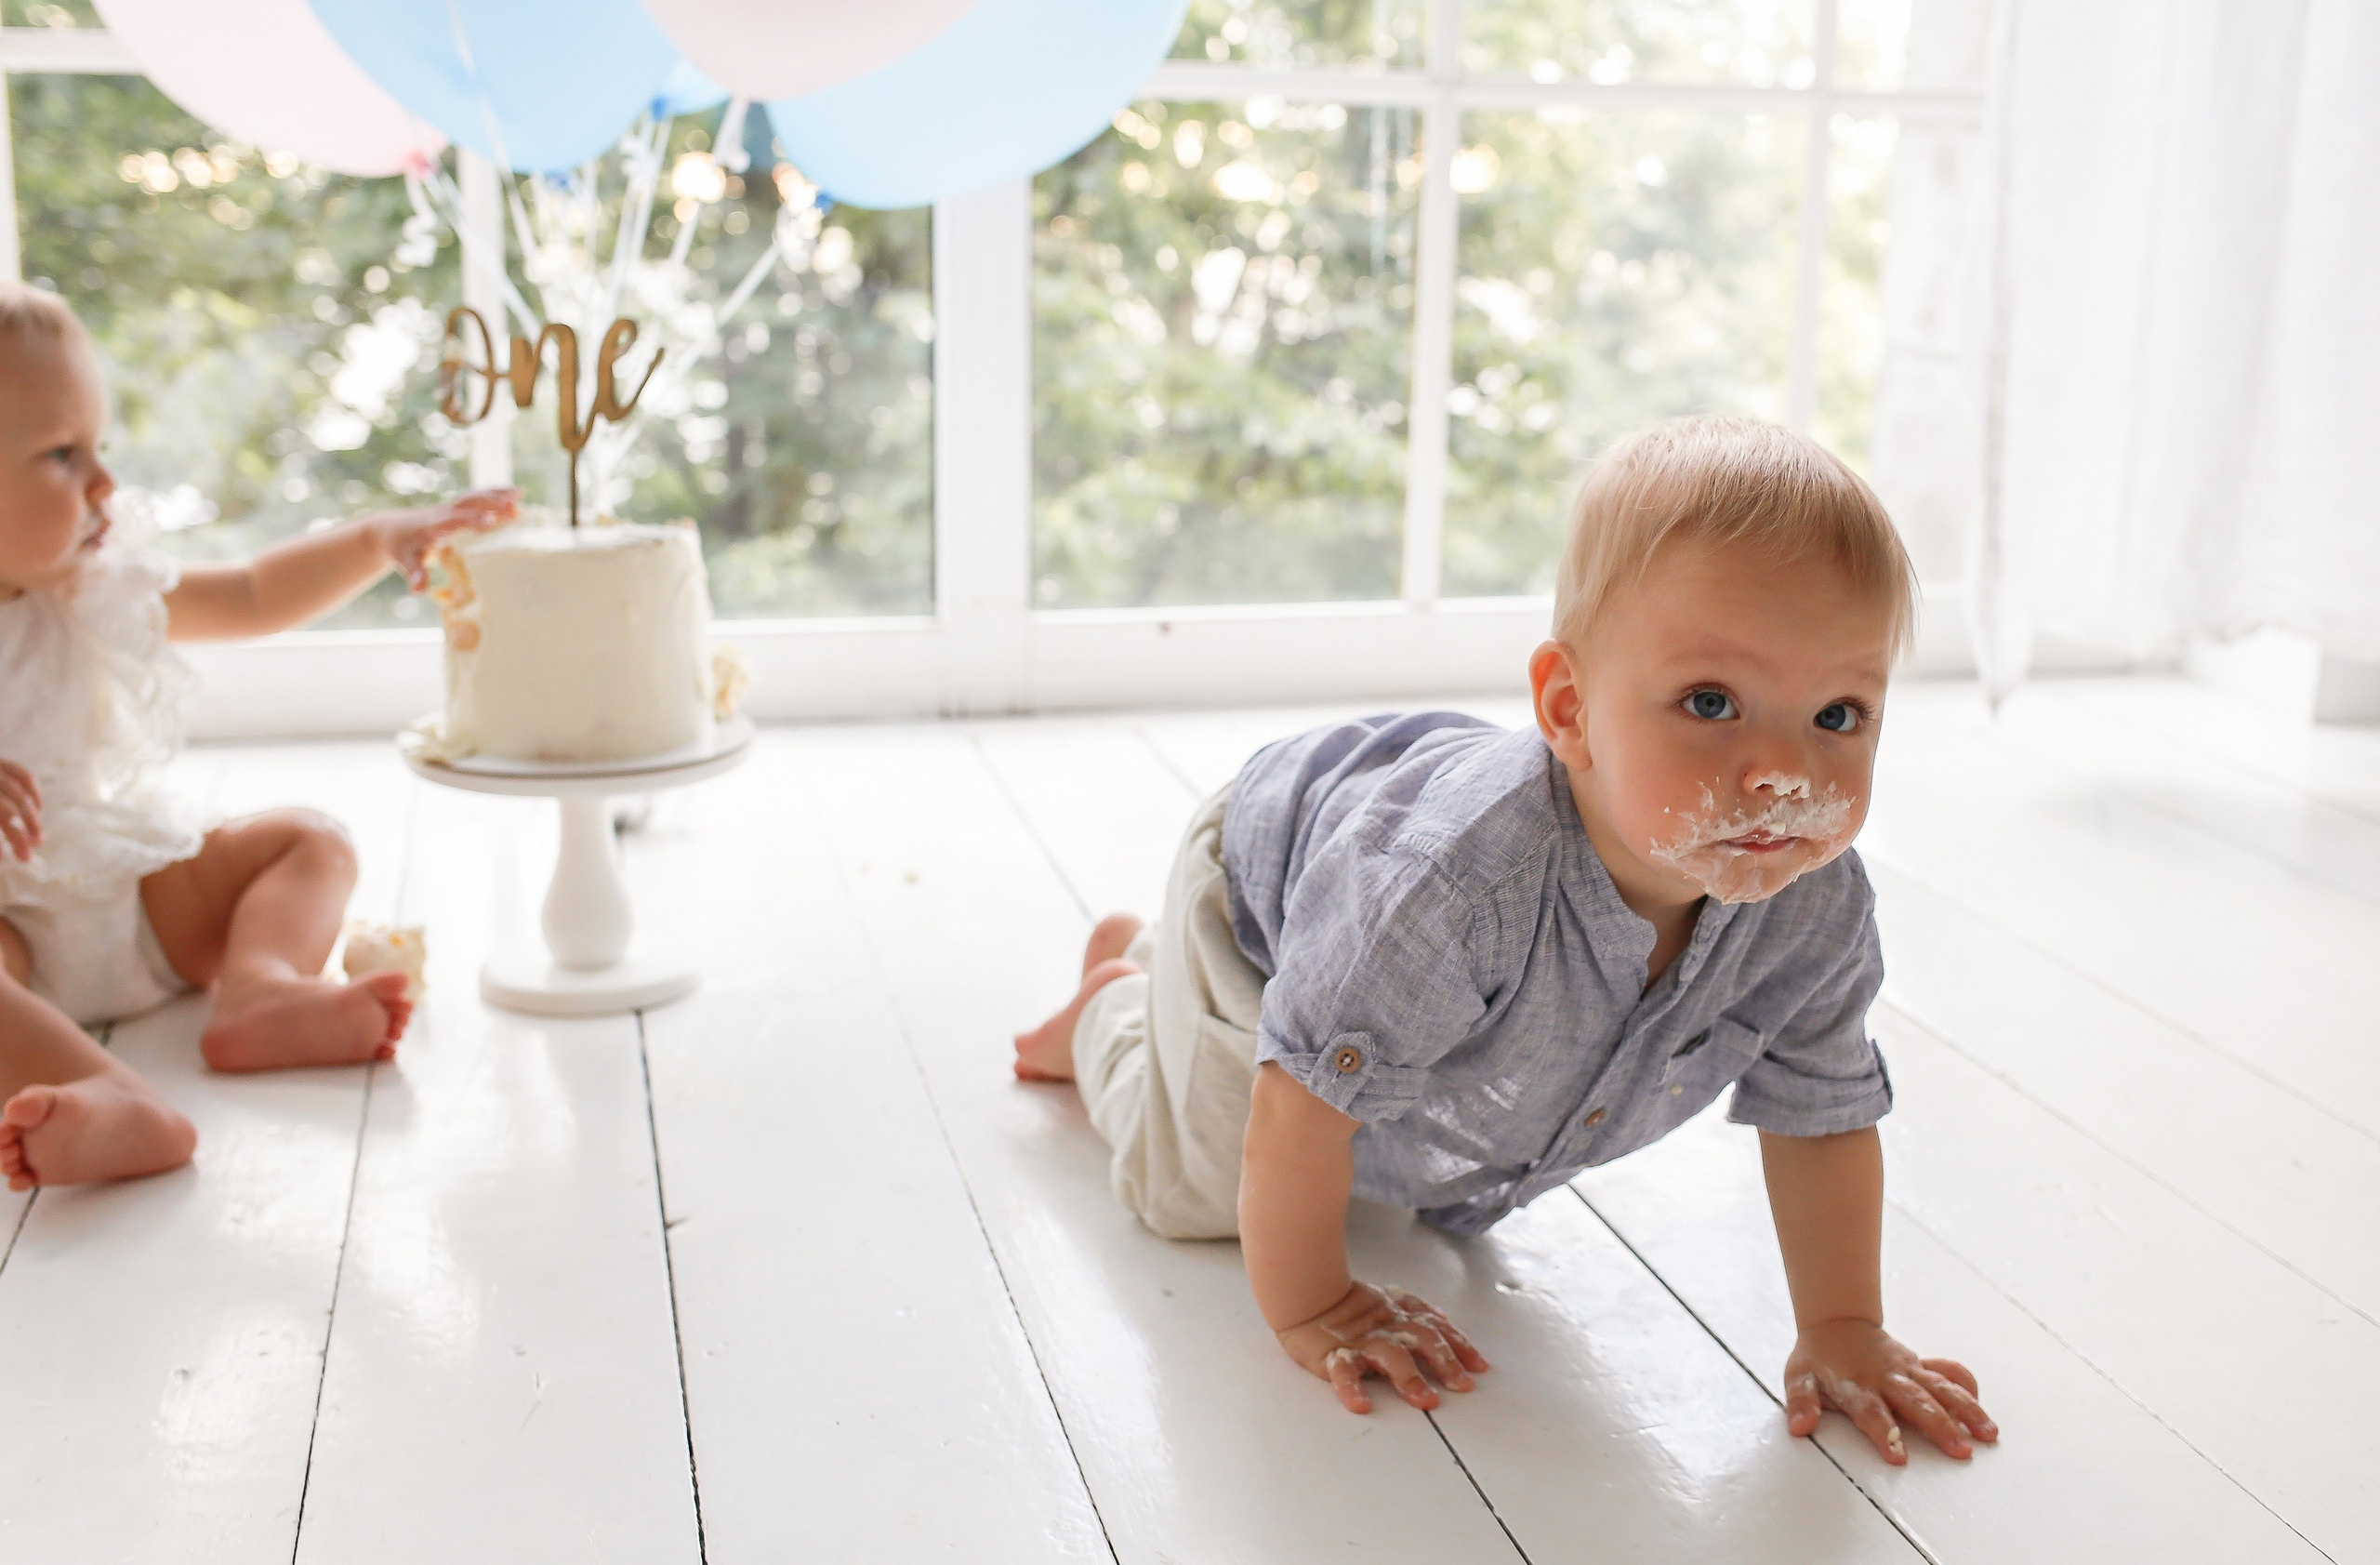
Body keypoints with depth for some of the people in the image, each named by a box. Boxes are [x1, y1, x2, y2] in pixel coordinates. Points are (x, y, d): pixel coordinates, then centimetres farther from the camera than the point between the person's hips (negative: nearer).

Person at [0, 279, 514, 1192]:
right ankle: (111, 1098, -57)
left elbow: (254, 599, 20)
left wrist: (376, 541, 11)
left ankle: (259, 985, -30)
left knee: (310, 841, -1)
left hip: (143, 891, 7)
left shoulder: (106, 586, 8)